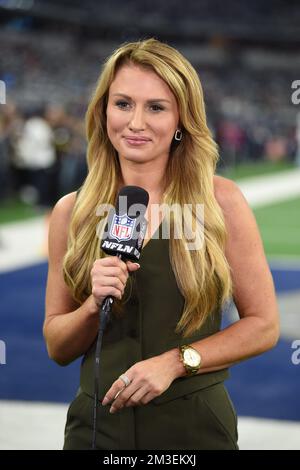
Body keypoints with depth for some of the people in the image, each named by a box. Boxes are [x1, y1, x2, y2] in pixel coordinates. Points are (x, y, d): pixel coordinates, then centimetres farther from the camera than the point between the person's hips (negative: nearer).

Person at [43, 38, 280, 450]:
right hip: (98, 422, 2)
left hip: (195, 425, -1)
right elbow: (57, 348, 5)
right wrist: (94, 305, -14)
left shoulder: (221, 200, -6)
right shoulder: (72, 212, -1)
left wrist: (175, 361, -15)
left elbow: (264, 325, -4)